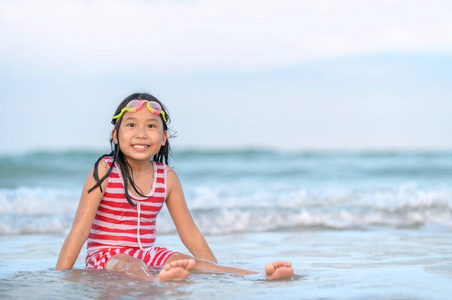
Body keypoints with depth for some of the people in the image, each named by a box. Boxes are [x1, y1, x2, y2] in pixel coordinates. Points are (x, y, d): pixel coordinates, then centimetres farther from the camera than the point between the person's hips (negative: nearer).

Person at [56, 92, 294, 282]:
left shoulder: (167, 177, 4)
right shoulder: (105, 171, -8)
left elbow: (190, 233, 10)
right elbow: (80, 229, -11)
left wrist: (218, 271, 7)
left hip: (147, 254, 5)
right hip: (105, 255, -5)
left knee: (191, 263, -21)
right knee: (130, 266, -38)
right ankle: (158, 281, -72)